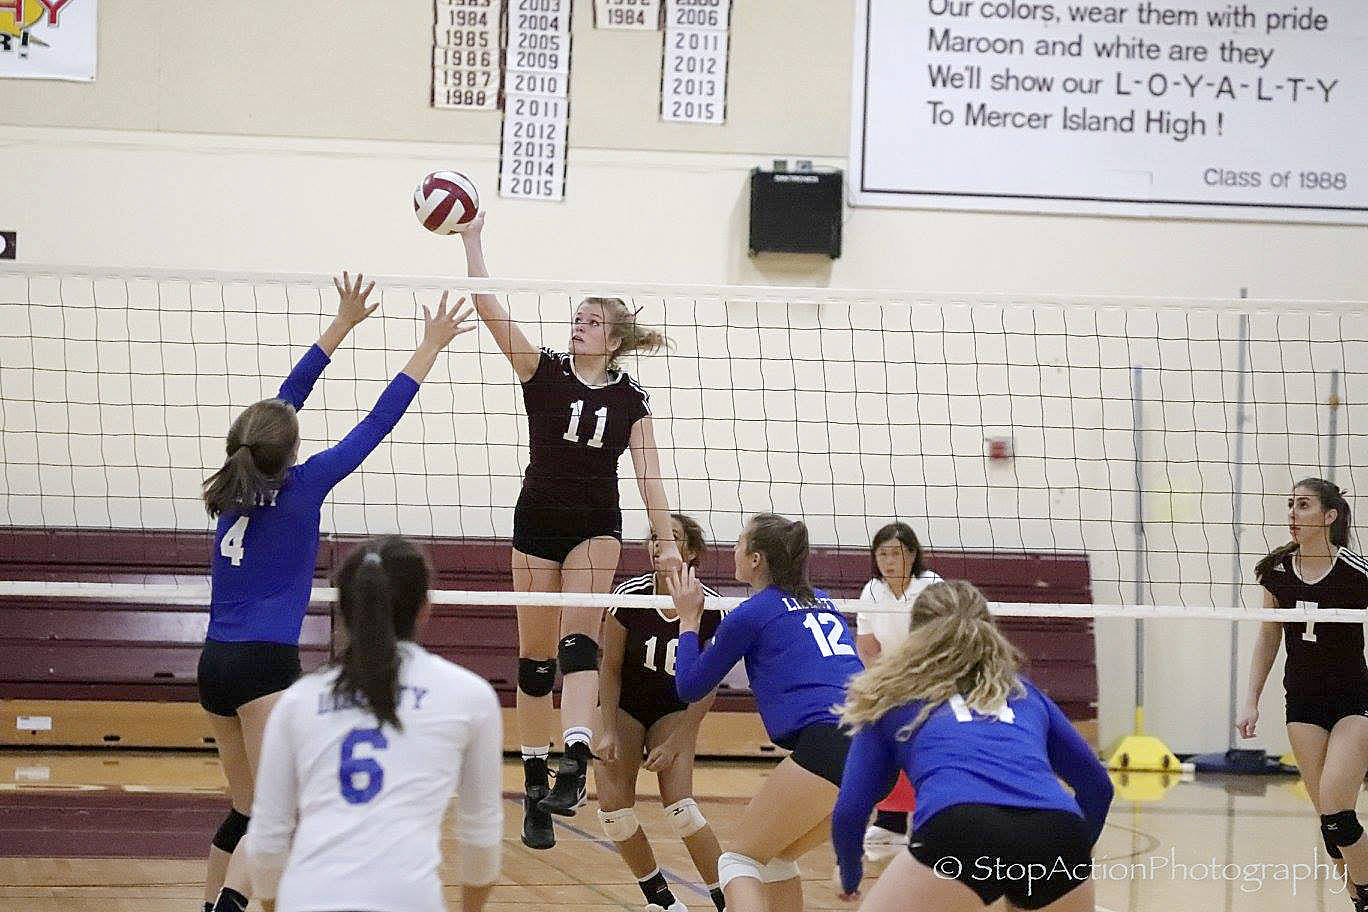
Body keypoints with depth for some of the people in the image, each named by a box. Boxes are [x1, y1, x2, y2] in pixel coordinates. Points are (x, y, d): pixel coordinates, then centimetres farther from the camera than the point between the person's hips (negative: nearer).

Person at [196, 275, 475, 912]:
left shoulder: (236, 486, 9)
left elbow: (285, 400, 19)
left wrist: (343, 325, 26)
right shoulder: (300, 485, -6)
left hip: (215, 663, 8)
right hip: (265, 664, -8)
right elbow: (377, 423, -2)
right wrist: (430, 347, 5)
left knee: (247, 810, 15)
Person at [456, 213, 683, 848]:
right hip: (538, 521, 1)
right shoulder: (543, 372, -2)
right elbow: (488, 307, -11)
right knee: (535, 654, 1)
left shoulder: (631, 399, 1)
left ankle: (574, 764, -34)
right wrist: (471, 240, -18)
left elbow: (649, 475, 0)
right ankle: (534, 788, 6)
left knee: (579, 635, -20)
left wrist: (667, 543, -8)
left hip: (597, 527, -1)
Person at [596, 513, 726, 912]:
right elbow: (610, 667, -9)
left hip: (674, 710, -1)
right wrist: (609, 731, -14)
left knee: (679, 807, -21)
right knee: (615, 809, -13)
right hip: (623, 705, 1)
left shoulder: (710, 608, -20)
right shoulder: (629, 594, -20)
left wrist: (674, 744, -15)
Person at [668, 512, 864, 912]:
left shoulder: (750, 614, 5)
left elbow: (689, 687, 15)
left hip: (826, 744, -7)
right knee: (777, 856, 22)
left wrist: (689, 620, 27)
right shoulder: (822, 602, 24)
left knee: (739, 858, 2)